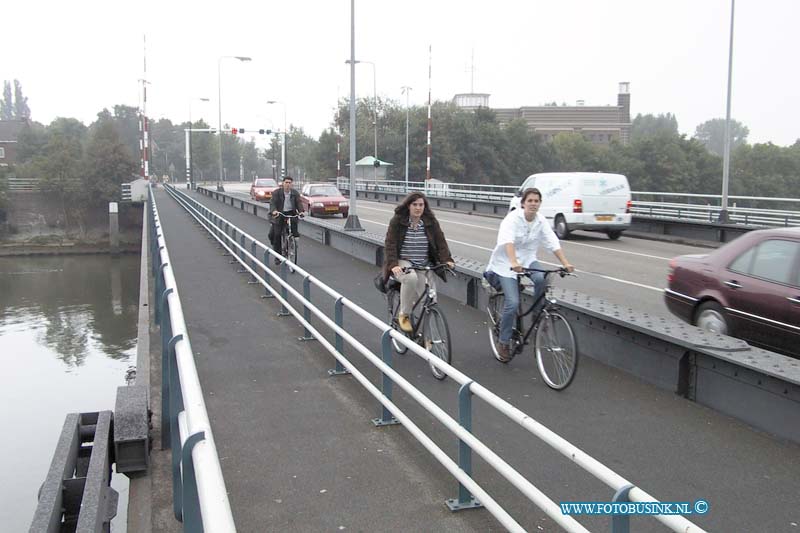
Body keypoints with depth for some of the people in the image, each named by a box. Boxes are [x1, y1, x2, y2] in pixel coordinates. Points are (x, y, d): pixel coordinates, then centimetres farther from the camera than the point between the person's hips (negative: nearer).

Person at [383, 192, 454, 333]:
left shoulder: (431, 222, 3)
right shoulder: (397, 221, -5)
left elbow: (440, 242, -3)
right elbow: (390, 244, -11)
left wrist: (447, 260, -20)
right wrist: (393, 265, -26)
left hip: (424, 265, 3)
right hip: (403, 263, -3)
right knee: (411, 278, -37)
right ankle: (404, 315, -16)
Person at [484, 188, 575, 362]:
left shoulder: (541, 221, -4)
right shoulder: (513, 218, -19)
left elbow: (553, 243, -11)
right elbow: (508, 241, -36)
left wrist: (565, 263, -24)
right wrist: (513, 263, -52)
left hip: (527, 259, 4)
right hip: (506, 262, -4)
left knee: (541, 278, -29)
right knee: (513, 303, -16)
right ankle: (503, 343, 2)